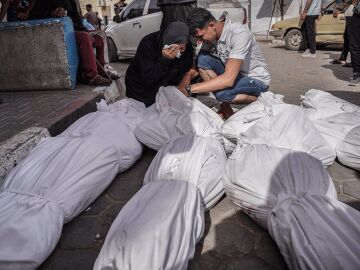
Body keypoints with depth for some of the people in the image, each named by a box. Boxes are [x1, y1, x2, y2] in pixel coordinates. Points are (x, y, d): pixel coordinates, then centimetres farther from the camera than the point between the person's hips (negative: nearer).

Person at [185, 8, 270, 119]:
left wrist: (189, 88, -38)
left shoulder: (239, 33, -28)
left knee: (221, 93, -35)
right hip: (233, 75, 7)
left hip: (257, 80, -6)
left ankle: (257, 99, -5)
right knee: (202, 59, -17)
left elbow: (228, 79, -37)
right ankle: (224, 105, -11)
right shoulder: (213, 34, -7)